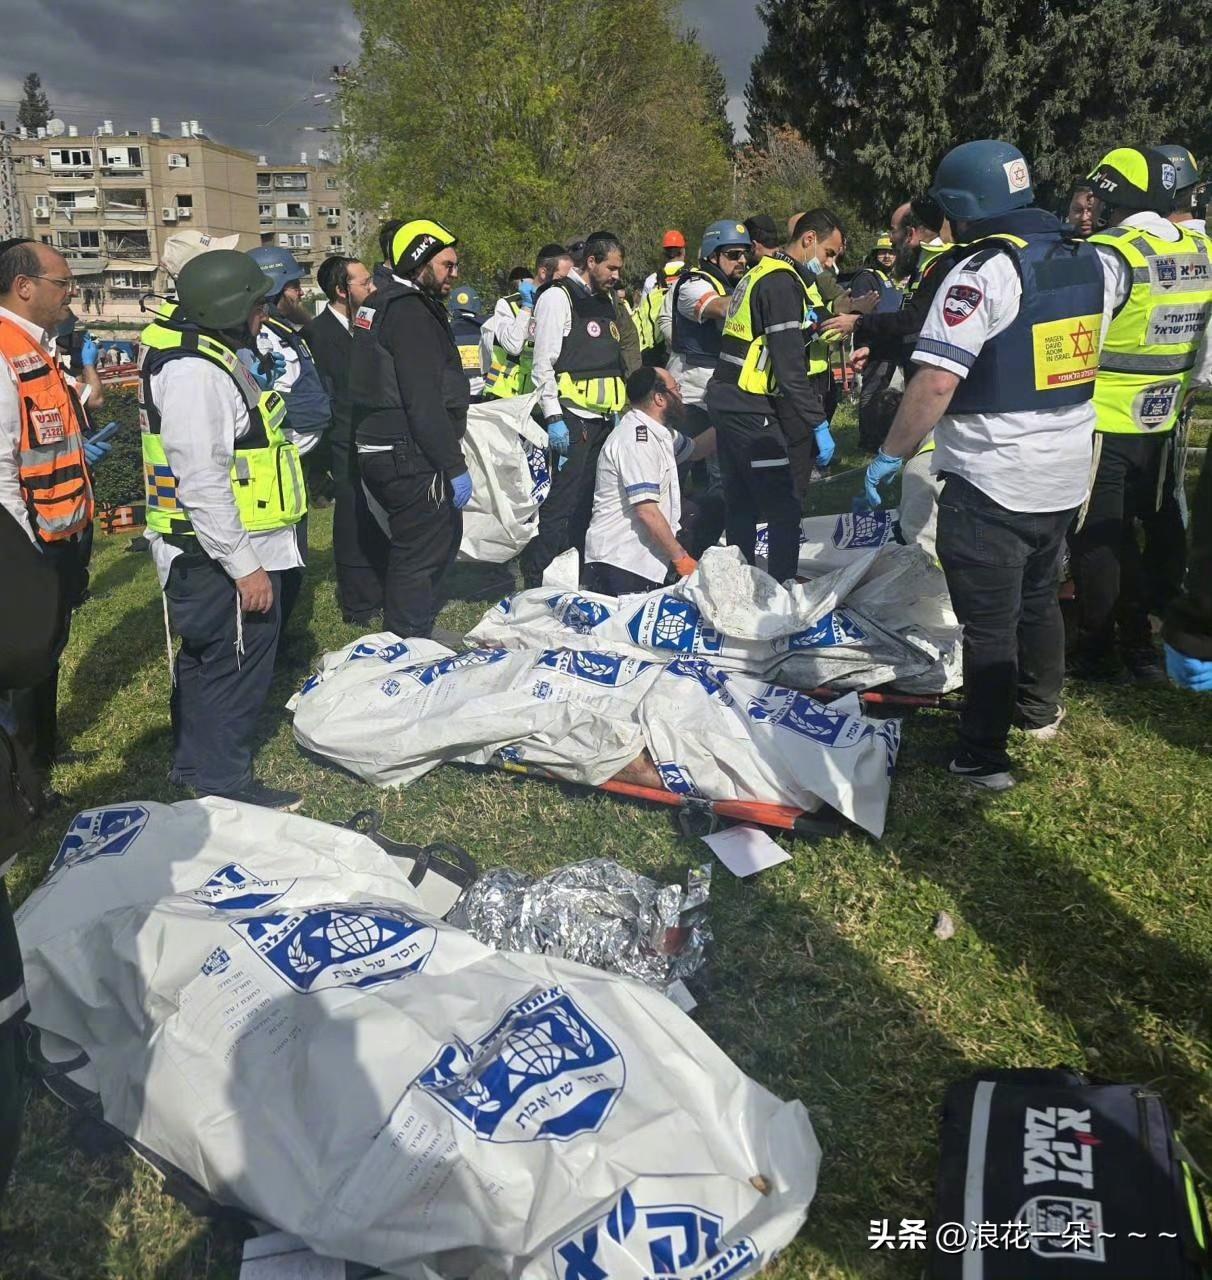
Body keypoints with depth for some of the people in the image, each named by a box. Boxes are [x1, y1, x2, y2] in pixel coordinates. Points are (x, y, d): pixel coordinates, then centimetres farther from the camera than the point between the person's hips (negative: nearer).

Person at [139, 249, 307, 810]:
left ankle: (194, 765, 37)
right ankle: (225, 783, 14)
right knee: (236, 665, 0)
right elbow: (201, 481, -27)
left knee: (204, 659, 21)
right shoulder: (195, 371, -22)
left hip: (213, 551, 11)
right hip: (220, 554, -11)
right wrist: (245, 566, -25)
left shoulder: (208, 355, 13)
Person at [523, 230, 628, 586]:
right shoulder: (558, 297, -5)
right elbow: (543, 363, -11)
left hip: (603, 418, 8)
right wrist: (553, 418, -17)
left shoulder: (607, 301, 20)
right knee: (562, 502, -11)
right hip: (572, 419, -8)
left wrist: (618, 410, 21)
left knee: (590, 502, 10)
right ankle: (536, 581, -5)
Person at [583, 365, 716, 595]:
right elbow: (647, 511, -21)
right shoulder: (637, 439, -17)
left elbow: (693, 450, 34)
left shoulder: (658, 432, 14)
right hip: (621, 564, -10)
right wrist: (681, 558, -15)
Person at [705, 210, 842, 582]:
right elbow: (790, 367, -19)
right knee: (784, 507, -5)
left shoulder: (758, 274, 18)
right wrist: (817, 424, -17)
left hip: (726, 403, 10)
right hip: (755, 412, -10)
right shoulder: (783, 283, -12)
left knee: (741, 504, 15)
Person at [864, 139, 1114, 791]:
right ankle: (1041, 710, 42)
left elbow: (936, 381, -25)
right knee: (1039, 594, 25)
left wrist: (889, 455, -16)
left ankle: (983, 756, 9)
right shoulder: (1089, 262, 7)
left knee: (988, 619, 1)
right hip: (1067, 474, 8)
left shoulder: (983, 271, -18)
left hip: (990, 480, -8)